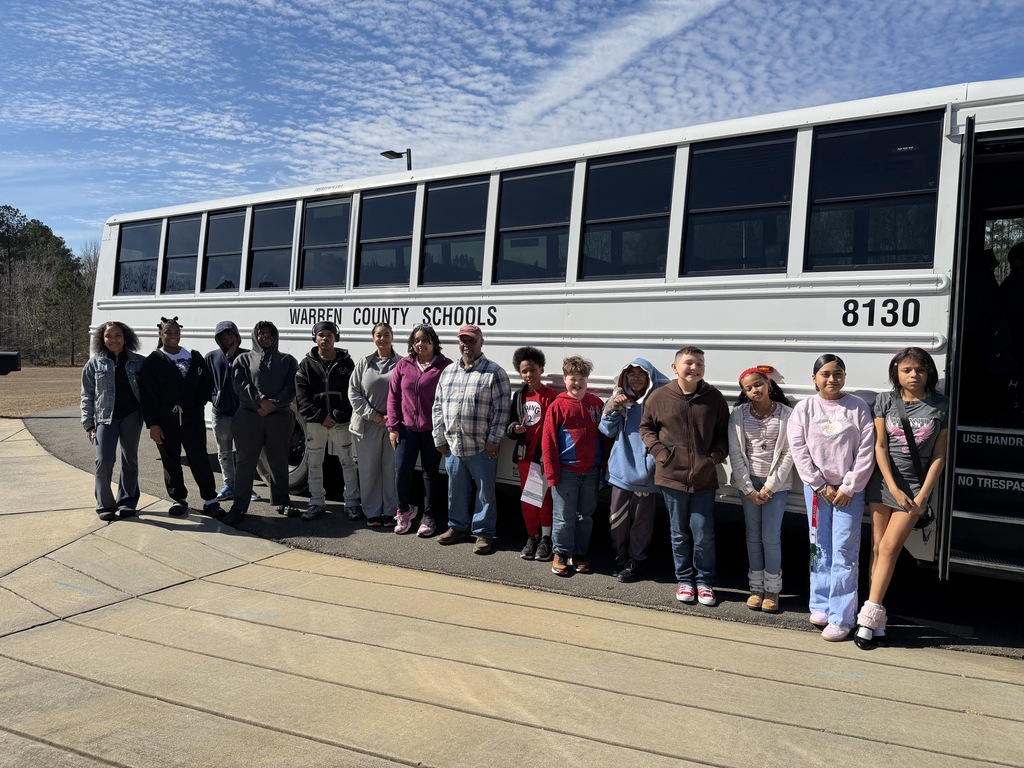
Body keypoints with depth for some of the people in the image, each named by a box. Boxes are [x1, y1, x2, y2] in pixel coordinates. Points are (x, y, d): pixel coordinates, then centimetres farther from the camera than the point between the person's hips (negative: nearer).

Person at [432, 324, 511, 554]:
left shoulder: (494, 373, -7)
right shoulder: (448, 372, 10)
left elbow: (501, 409, -10)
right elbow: (438, 407, 13)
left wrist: (493, 440, -13)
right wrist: (439, 438, 8)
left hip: (482, 448, -5)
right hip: (452, 446, 5)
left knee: (485, 492, 5)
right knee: (456, 489, 17)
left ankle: (483, 533, 18)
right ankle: (458, 527, 33)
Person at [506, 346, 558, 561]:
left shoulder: (551, 396, -11)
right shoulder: (519, 396, 8)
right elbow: (509, 425, 12)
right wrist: (514, 428, -10)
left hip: (545, 456, -5)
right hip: (524, 455, 5)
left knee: (545, 498, 4)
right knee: (527, 499, 13)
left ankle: (545, 539, 17)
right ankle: (532, 537, 26)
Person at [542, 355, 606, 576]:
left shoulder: (596, 403, 5)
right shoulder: (558, 406, -6)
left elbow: (604, 434, 11)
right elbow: (548, 441, -7)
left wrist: (605, 463, 5)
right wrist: (552, 473, -10)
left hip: (591, 471, 4)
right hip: (566, 471, -3)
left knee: (585, 516, 13)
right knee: (563, 517, 3)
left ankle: (580, 554, 26)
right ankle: (561, 554, 19)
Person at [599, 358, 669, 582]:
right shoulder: (620, 400, 7)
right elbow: (607, 430, 6)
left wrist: (653, 461, -15)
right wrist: (613, 407, -9)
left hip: (645, 472, -4)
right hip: (621, 469, 4)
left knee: (641, 520, 7)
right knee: (618, 518, 10)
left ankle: (635, 561, 21)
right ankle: (620, 557, 27)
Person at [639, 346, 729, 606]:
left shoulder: (714, 397, -1)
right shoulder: (659, 396, -3)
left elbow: (724, 433, 8)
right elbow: (646, 427, 9)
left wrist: (715, 456, -6)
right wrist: (659, 451, -5)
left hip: (704, 478, 0)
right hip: (672, 476, 0)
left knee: (704, 535, 3)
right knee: (679, 533, 12)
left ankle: (704, 581, 21)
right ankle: (684, 580, 27)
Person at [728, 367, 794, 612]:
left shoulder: (786, 414, -5)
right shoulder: (738, 415, -1)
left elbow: (789, 453, -6)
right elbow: (735, 453, -2)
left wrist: (770, 486, -10)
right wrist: (747, 488, -7)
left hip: (776, 482, -2)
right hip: (748, 481, 2)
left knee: (771, 537, -2)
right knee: (753, 535, 8)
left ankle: (772, 589, 12)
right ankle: (756, 587, 18)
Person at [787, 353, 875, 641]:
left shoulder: (858, 407, -1)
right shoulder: (805, 408, 1)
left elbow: (866, 451, -4)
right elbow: (798, 450, -3)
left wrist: (848, 488, -9)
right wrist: (820, 486, -8)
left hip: (849, 490, -1)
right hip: (816, 488, 2)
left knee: (845, 553, -3)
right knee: (821, 549, 10)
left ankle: (840, 618, 1)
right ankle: (820, 606, 22)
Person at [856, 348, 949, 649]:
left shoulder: (940, 405, 0)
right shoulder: (885, 401, 1)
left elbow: (939, 455, 0)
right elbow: (879, 447, -2)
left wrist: (923, 495, -7)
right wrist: (894, 488, -10)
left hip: (915, 487, -1)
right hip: (883, 482, 1)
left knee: (889, 548, -6)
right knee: (877, 548, 3)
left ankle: (869, 616, -1)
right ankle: (875, 620, 8)